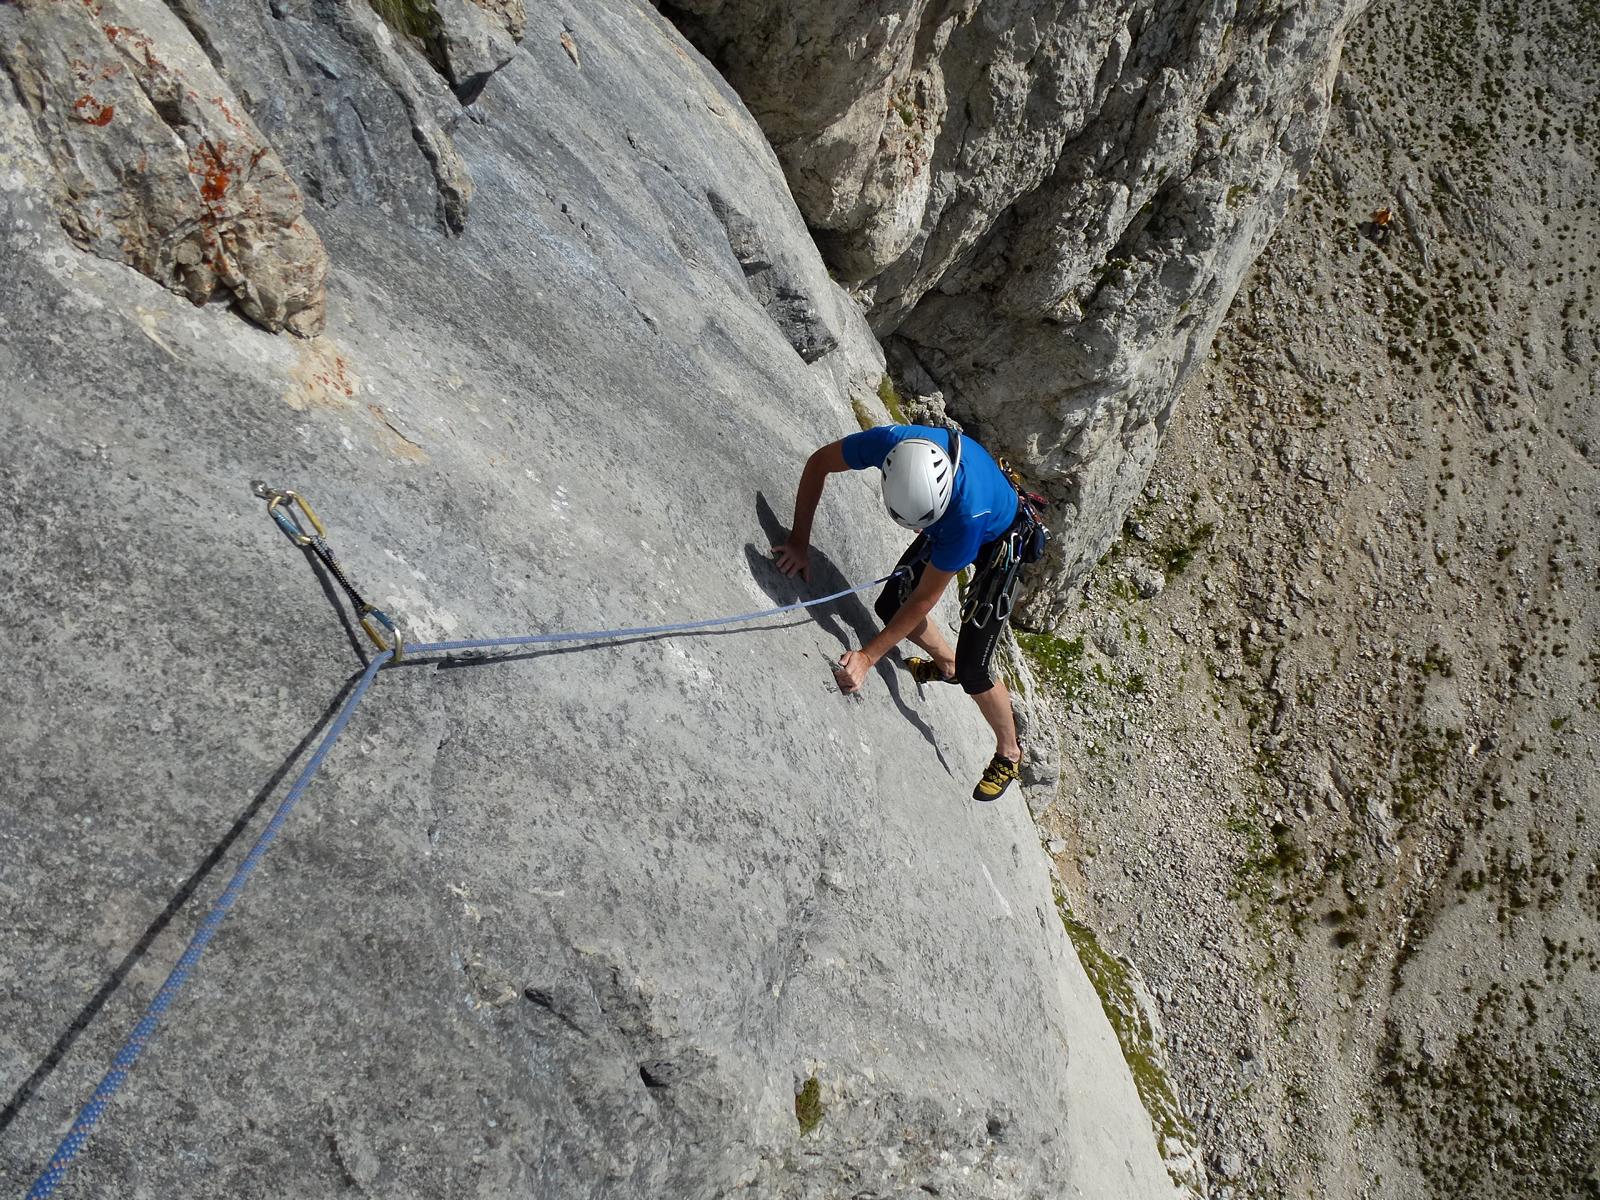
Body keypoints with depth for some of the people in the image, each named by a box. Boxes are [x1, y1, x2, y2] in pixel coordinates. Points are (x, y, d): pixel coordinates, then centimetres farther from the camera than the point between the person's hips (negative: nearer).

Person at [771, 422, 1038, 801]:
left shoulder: (969, 510, -45)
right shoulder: (889, 442, -35)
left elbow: (925, 599, -33)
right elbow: (818, 462, -16)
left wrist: (867, 657, -33)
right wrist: (799, 541, -21)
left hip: (997, 543, -6)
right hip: (946, 527, 6)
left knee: (972, 672, -7)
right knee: (890, 605, 11)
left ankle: (1009, 753, 19)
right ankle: (946, 665, 40)